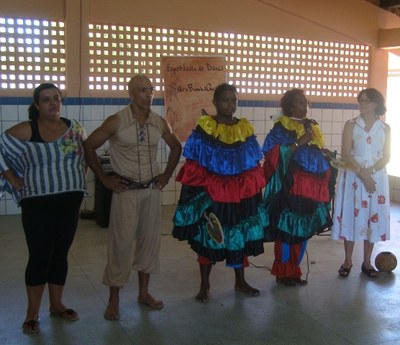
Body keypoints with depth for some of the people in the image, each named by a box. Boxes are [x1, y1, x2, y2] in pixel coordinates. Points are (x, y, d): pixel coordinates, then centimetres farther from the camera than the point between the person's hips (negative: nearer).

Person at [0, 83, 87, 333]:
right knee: (40, 256, 0)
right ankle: (33, 313, 15)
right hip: (38, 204, -4)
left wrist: (79, 179, 7)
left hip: (70, 202, 4)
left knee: (61, 254, 13)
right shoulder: (25, 130, -8)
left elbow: (86, 155, 19)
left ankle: (57, 304, 28)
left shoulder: (74, 127, 5)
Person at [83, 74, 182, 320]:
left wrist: (167, 175, 11)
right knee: (121, 242, -3)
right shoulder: (117, 122, -9)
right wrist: (104, 179, -5)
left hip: (152, 189, 4)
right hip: (126, 190, -4)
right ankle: (114, 299, 10)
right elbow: (89, 146, -4)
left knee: (150, 240, 9)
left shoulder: (160, 123, 3)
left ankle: (144, 292, 24)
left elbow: (176, 147, 19)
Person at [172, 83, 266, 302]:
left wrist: (254, 193, 3)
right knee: (207, 237, 6)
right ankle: (204, 286, 21)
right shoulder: (204, 128, -6)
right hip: (211, 194, -3)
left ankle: (240, 282, 30)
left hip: (240, 195, 3)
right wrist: (199, 200, -11)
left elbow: (254, 167, 7)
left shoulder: (245, 129, 4)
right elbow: (193, 169, -6)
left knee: (240, 236, 12)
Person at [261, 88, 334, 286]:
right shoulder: (281, 127, -4)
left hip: (311, 187, 7)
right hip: (290, 187, -7)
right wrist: (299, 142, -18)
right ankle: (282, 273, 11)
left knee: (304, 230, 10)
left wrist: (325, 155, 2)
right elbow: (274, 155, -16)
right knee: (287, 230, -2)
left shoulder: (312, 126, 16)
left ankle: (294, 271, 22)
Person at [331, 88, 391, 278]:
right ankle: (348, 261, 12)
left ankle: (367, 262, 17)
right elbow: (345, 154, -8)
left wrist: (369, 172, -16)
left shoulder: (385, 128, 5)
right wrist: (362, 173, -18)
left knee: (373, 218, 5)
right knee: (351, 215, 0)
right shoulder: (351, 125, 0)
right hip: (354, 177, -2)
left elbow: (386, 157, 0)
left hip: (377, 178, 2)